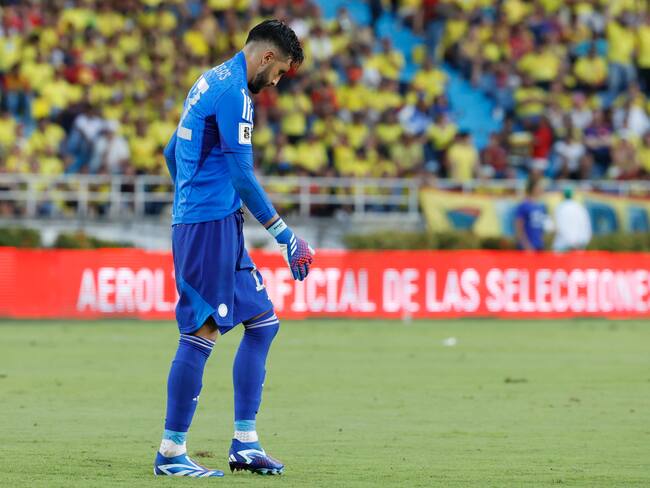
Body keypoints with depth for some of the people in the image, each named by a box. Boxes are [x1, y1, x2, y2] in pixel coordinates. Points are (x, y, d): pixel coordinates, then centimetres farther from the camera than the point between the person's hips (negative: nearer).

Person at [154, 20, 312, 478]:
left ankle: (245, 442, 10)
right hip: (212, 224, -11)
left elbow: (172, 153, 27)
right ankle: (171, 452, -5)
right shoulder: (234, 92, -13)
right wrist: (283, 234, -15)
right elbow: (242, 175, -18)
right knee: (202, 333, -8)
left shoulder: (210, 82, 17)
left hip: (194, 220, 11)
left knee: (263, 321, 11)